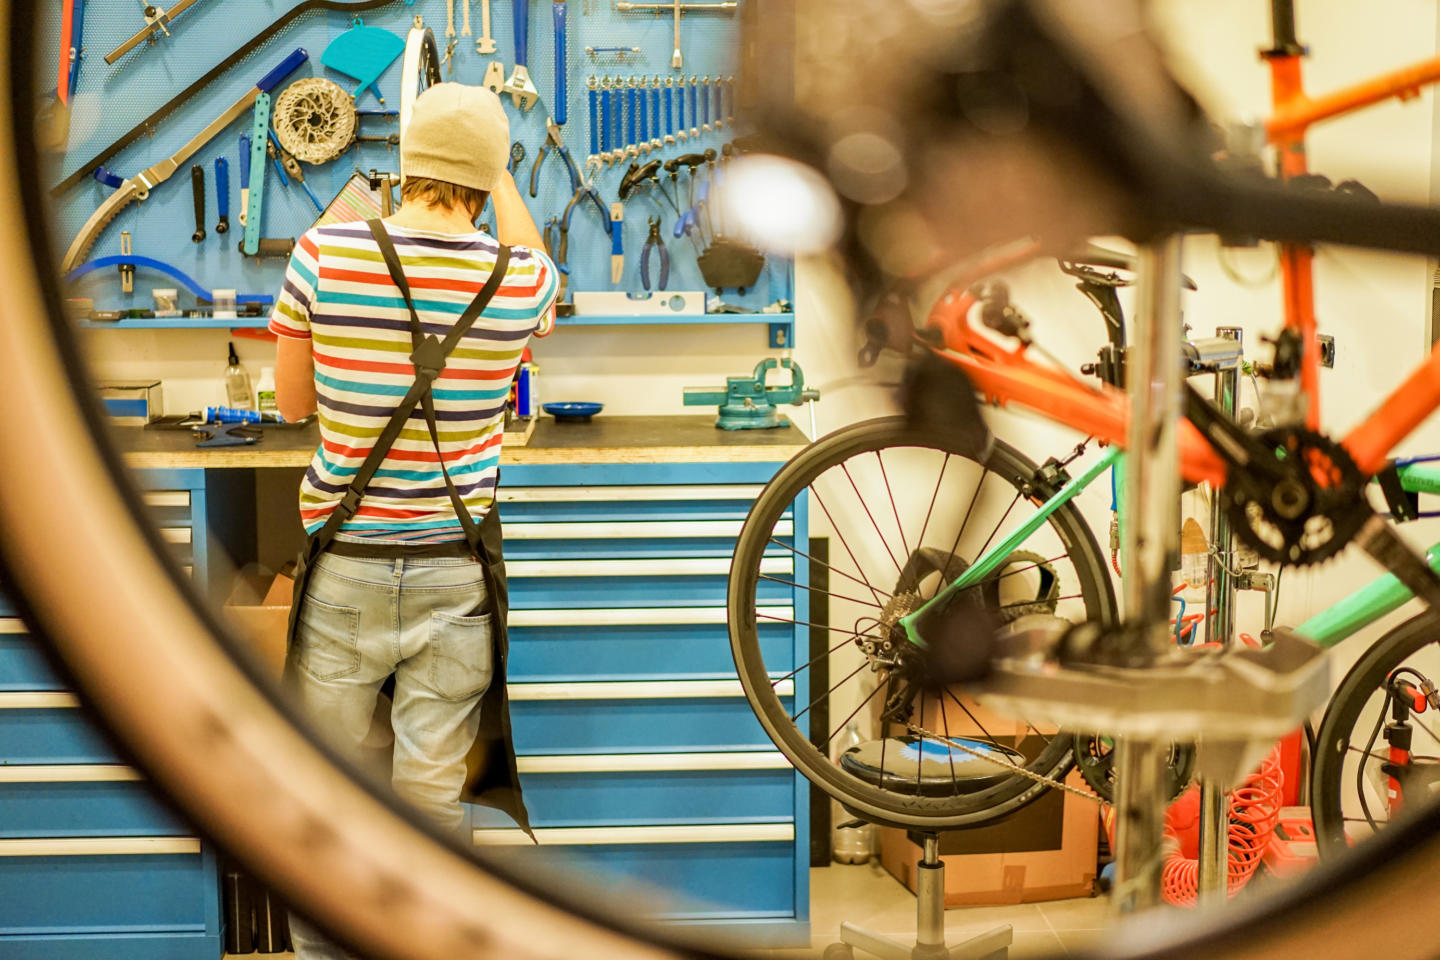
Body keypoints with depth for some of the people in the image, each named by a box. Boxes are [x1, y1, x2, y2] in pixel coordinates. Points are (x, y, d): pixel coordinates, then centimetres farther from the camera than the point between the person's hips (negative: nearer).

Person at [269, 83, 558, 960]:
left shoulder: (324, 255, -8)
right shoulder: (521, 279, -7)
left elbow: (292, 401, 4)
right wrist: (500, 173, 29)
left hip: (345, 566, 0)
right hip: (455, 570, 0)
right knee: (435, 791, 8)